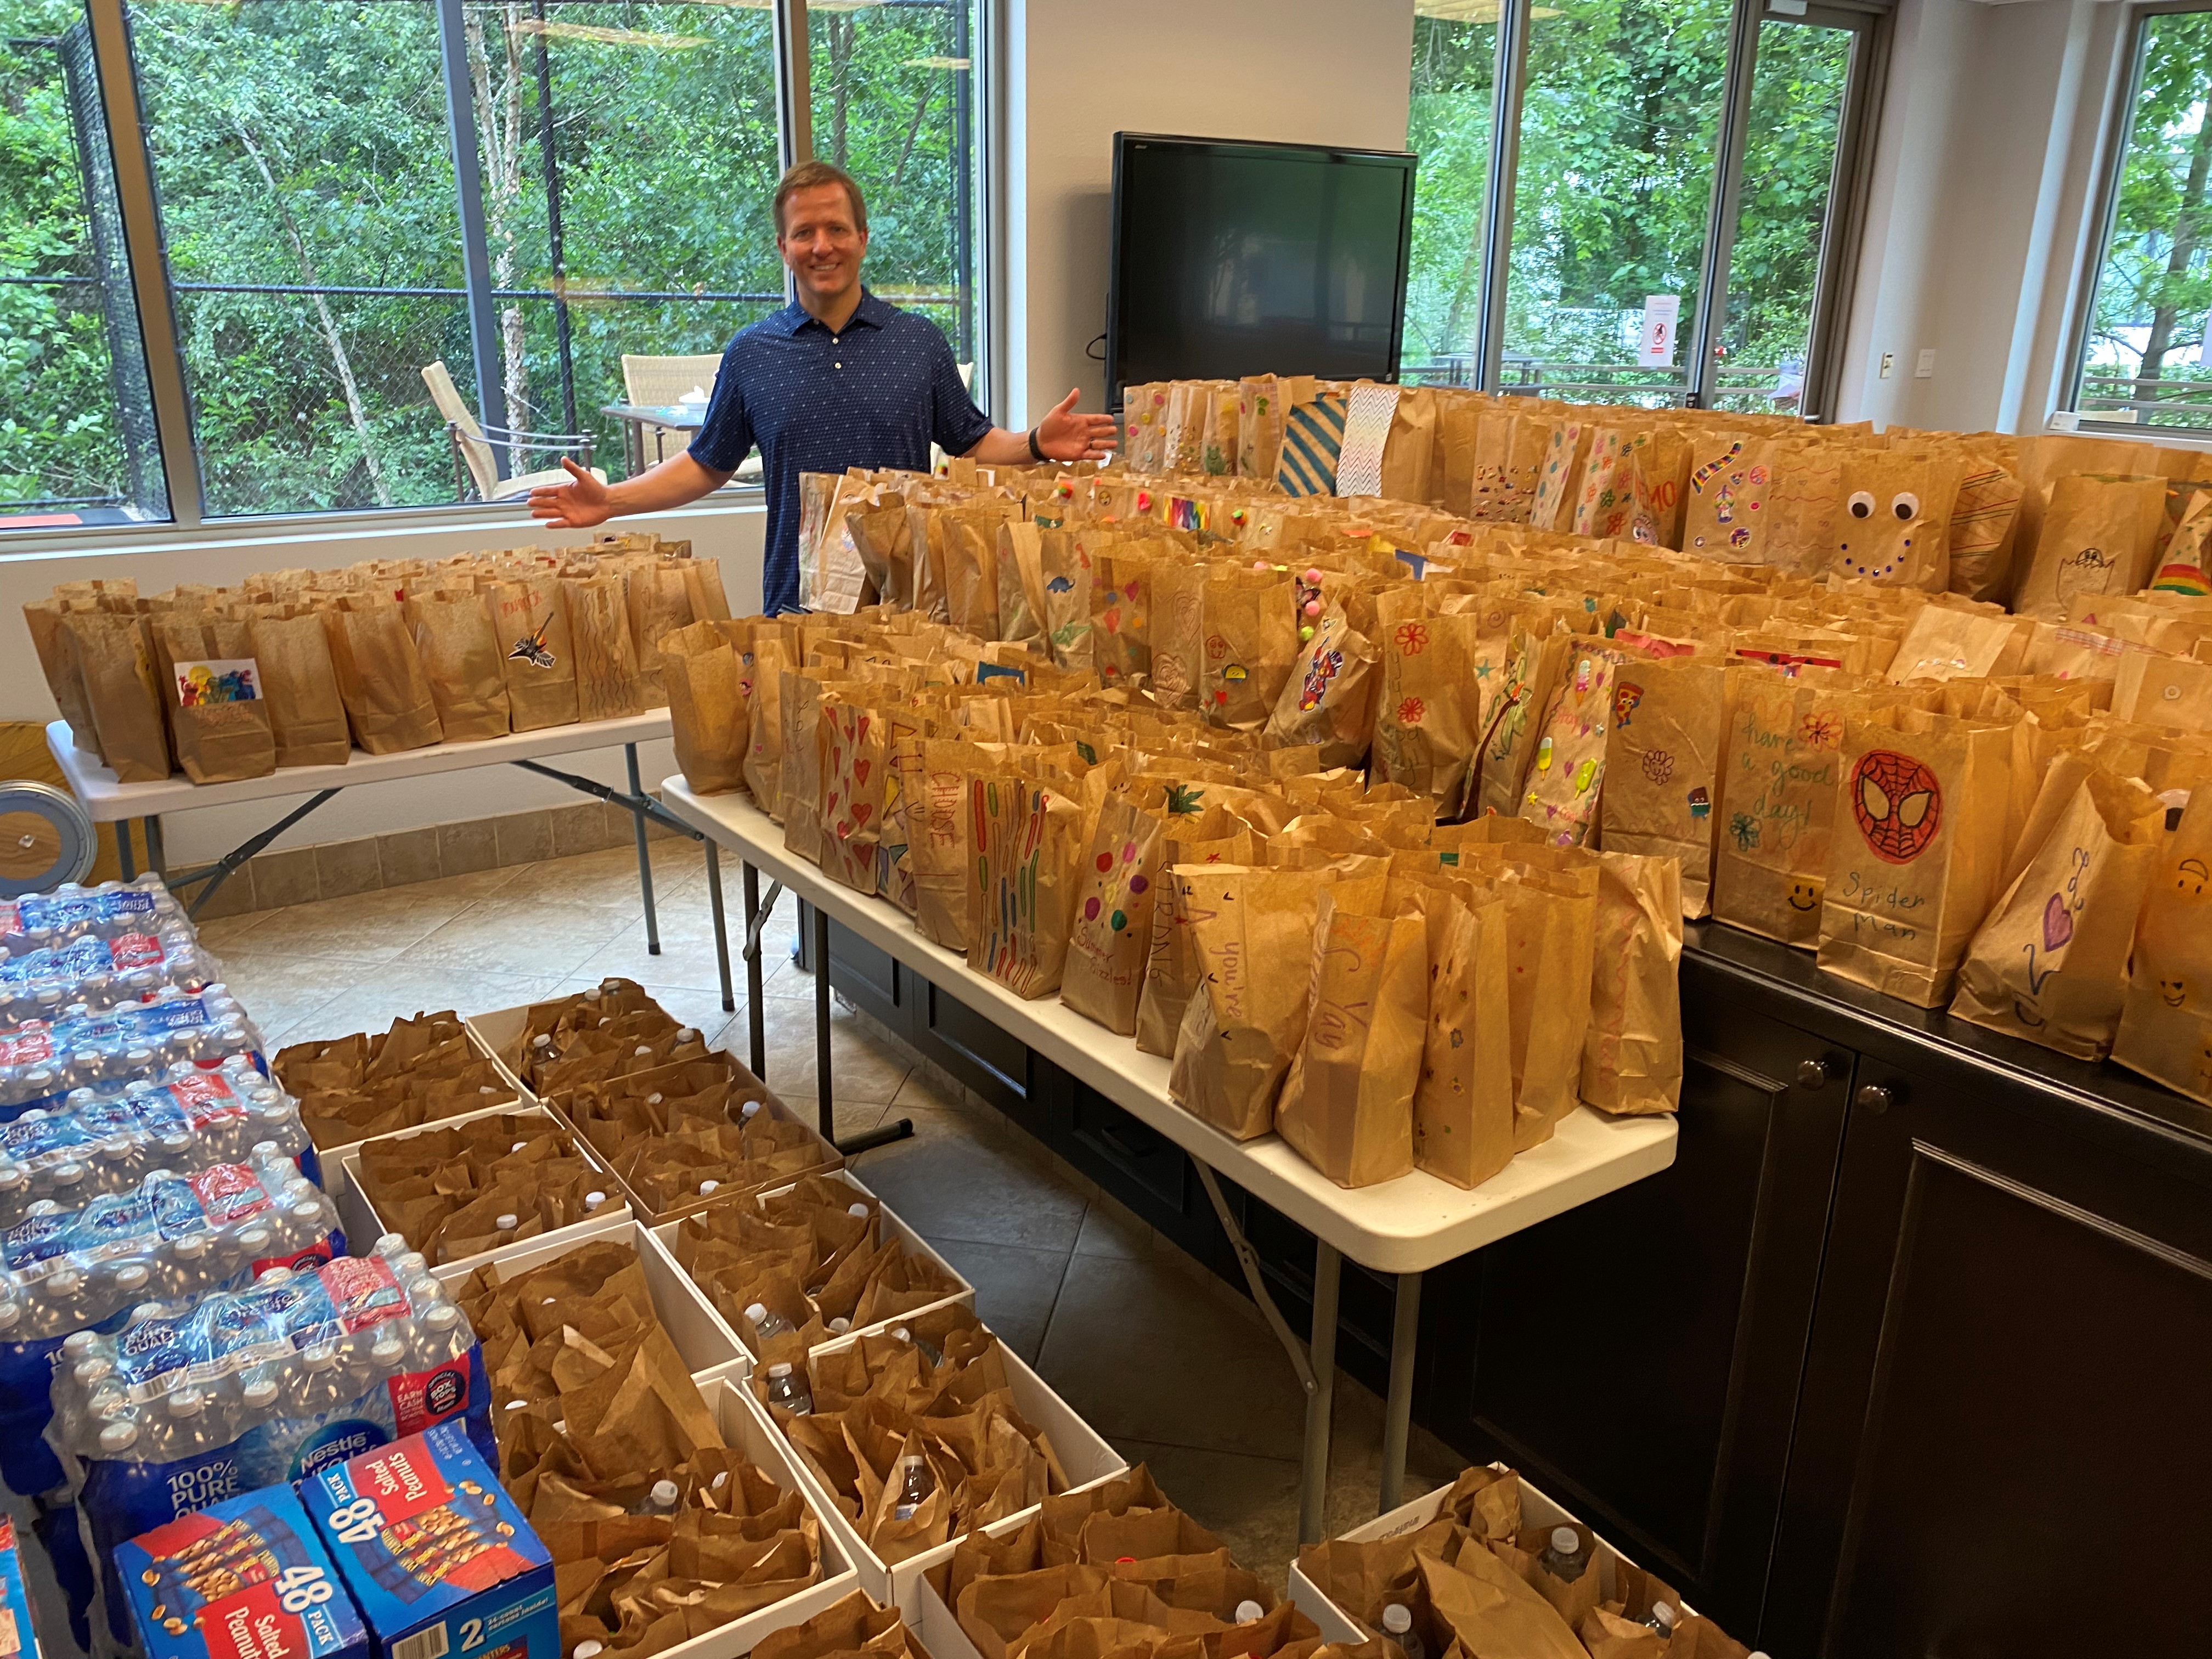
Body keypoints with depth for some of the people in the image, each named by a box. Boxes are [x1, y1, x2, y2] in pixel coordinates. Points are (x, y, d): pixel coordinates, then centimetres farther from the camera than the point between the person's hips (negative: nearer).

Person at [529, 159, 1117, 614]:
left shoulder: (920, 342, 6)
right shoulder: (750, 354, 7)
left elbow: (973, 444, 10)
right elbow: (706, 465, 13)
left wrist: (1036, 445, -9)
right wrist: (611, 500, 3)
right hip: (796, 607, 0)